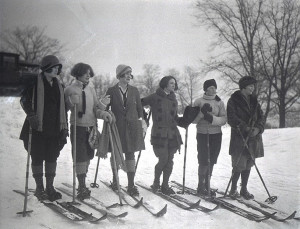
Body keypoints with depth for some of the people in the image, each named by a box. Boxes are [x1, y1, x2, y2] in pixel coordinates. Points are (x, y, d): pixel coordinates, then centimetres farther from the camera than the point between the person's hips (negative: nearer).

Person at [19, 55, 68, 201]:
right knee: (37, 158, 1)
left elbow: (62, 108, 18)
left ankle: (49, 187, 17)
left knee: (52, 157, 7)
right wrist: (31, 114, -19)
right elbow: (24, 100, -5)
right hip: (38, 128, -5)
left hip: (54, 129, 5)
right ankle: (39, 188, 13)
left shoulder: (59, 86, 14)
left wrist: (64, 127, 15)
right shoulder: (35, 83, -3)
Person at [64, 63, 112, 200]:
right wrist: (72, 101, -21)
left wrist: (103, 113, -12)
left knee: (88, 156, 12)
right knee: (80, 157, -7)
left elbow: (96, 107, 8)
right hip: (78, 127, -5)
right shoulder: (70, 90, -4)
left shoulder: (91, 90, 10)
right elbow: (65, 108, -2)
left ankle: (82, 184, 26)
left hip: (91, 127, 5)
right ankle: (82, 186, 0)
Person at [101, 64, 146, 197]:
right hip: (116, 126, -1)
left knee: (130, 154, -1)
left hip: (132, 126, 1)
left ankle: (131, 185, 1)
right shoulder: (111, 91, -1)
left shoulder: (134, 90, 5)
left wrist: (142, 124, 4)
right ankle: (115, 180, 31)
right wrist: (103, 103, -21)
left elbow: (139, 108, 9)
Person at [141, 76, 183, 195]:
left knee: (169, 160, 5)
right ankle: (156, 182, 16)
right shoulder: (155, 97, -2)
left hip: (172, 134, 5)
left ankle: (165, 185, 16)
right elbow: (140, 104, 5)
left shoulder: (173, 100, 14)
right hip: (159, 133, -5)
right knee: (163, 159, -9)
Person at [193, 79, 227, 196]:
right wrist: (202, 112, -17)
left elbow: (224, 120, -2)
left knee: (211, 161, 5)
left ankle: (207, 184, 18)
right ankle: (201, 186, 6)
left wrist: (212, 118, -19)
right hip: (202, 134, -2)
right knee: (204, 161, -8)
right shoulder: (198, 101, 2)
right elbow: (194, 120, -1)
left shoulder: (219, 102, 6)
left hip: (216, 135, 3)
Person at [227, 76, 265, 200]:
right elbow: (232, 118, -11)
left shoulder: (254, 101, 15)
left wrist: (258, 128, -8)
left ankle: (244, 189, 20)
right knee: (239, 165, -7)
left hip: (253, 138, 5)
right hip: (239, 137, -5)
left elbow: (261, 116, 11)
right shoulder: (233, 100, -1)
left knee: (248, 164, 8)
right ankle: (233, 189, 11)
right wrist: (245, 128, -20)